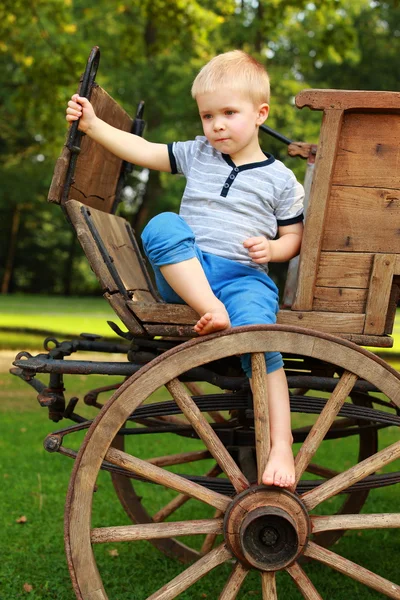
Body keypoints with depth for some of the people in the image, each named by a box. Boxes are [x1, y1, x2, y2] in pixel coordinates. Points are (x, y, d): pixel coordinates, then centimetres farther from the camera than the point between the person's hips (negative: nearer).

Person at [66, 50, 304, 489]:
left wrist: (272, 248, -8)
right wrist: (93, 125, 4)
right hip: (185, 274, 2)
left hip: (246, 275, -2)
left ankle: (281, 445, -31)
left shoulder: (279, 179, 10)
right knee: (161, 226, -29)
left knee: (255, 330, -34)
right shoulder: (198, 155, 18)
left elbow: (293, 237, 14)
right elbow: (143, 151, 13)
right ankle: (214, 314, -39)